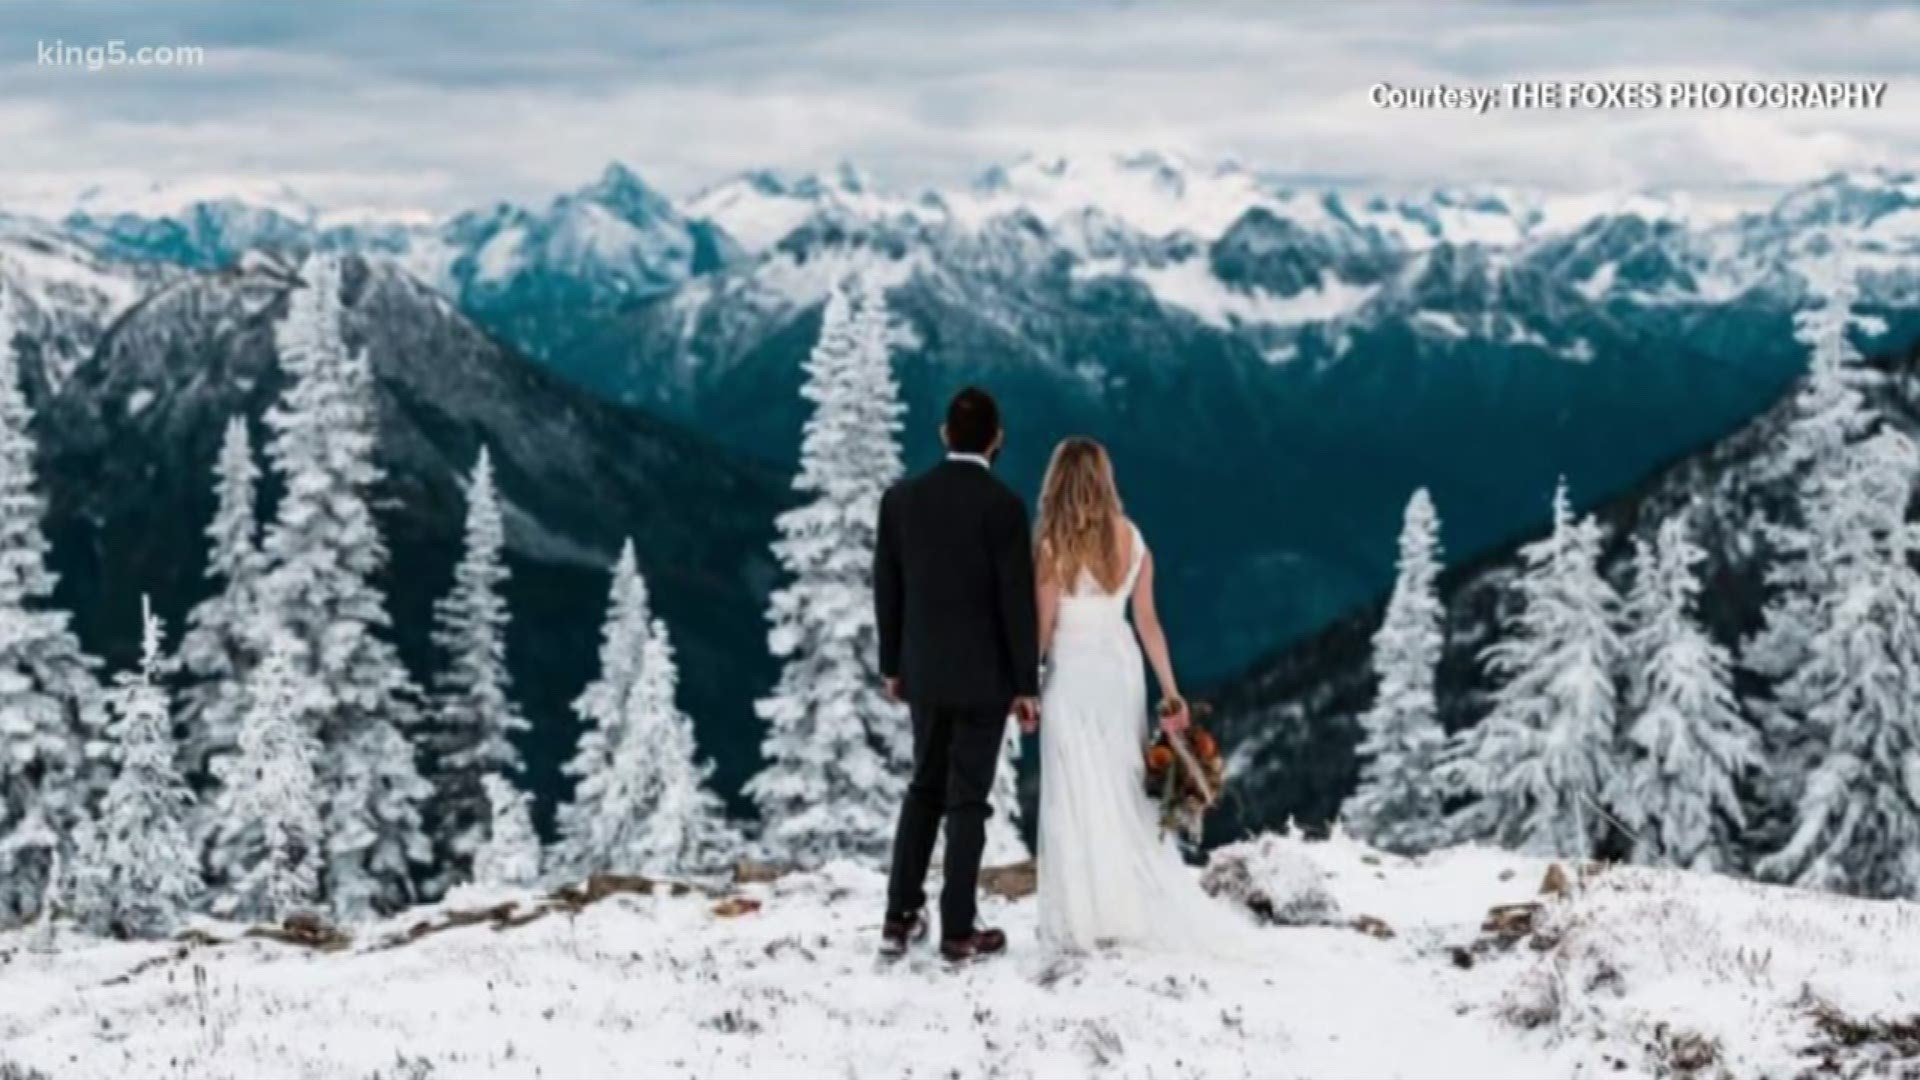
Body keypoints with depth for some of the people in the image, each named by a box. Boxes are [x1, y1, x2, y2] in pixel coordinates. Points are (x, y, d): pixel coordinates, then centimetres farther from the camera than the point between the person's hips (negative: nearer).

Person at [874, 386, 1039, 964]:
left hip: (924, 671, 4)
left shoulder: (901, 498, -1)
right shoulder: (1003, 505, -14)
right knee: (967, 799, 2)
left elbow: (887, 588, 4)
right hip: (984, 673, -4)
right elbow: (1017, 599, -14)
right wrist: (1026, 683, -6)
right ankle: (958, 930, 7)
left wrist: (892, 664, 15)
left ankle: (900, 918, 16)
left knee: (924, 788, 18)